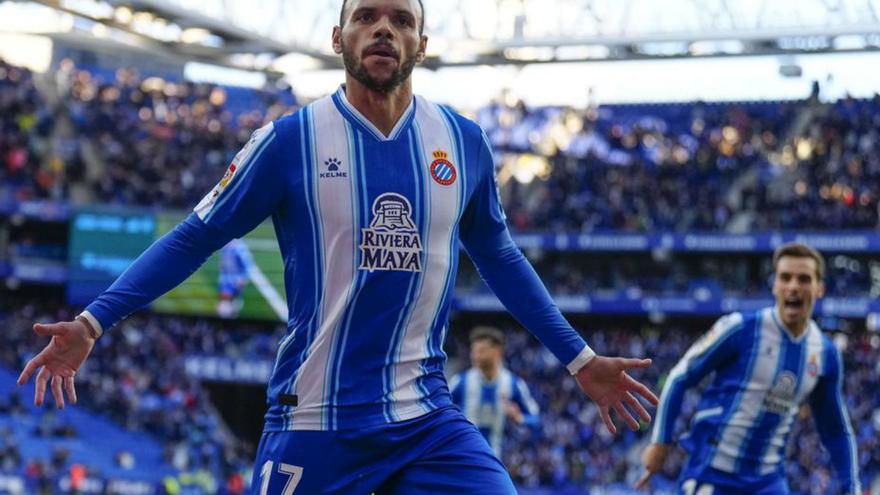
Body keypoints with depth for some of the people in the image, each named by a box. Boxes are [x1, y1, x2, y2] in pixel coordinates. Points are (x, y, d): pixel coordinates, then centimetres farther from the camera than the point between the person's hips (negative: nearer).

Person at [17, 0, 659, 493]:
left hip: (429, 420, 3)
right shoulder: (291, 140, -4)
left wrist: (580, 358, 22)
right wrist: (93, 322, -5)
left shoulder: (464, 143, 4)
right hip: (315, 422, -2)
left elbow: (498, 257, 19)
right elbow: (196, 237, 2)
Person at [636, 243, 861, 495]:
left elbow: (835, 429, 16)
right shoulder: (741, 329, -11)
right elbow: (680, 377, -3)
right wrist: (660, 442, -6)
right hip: (711, 474, -4)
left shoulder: (826, 354, 3)